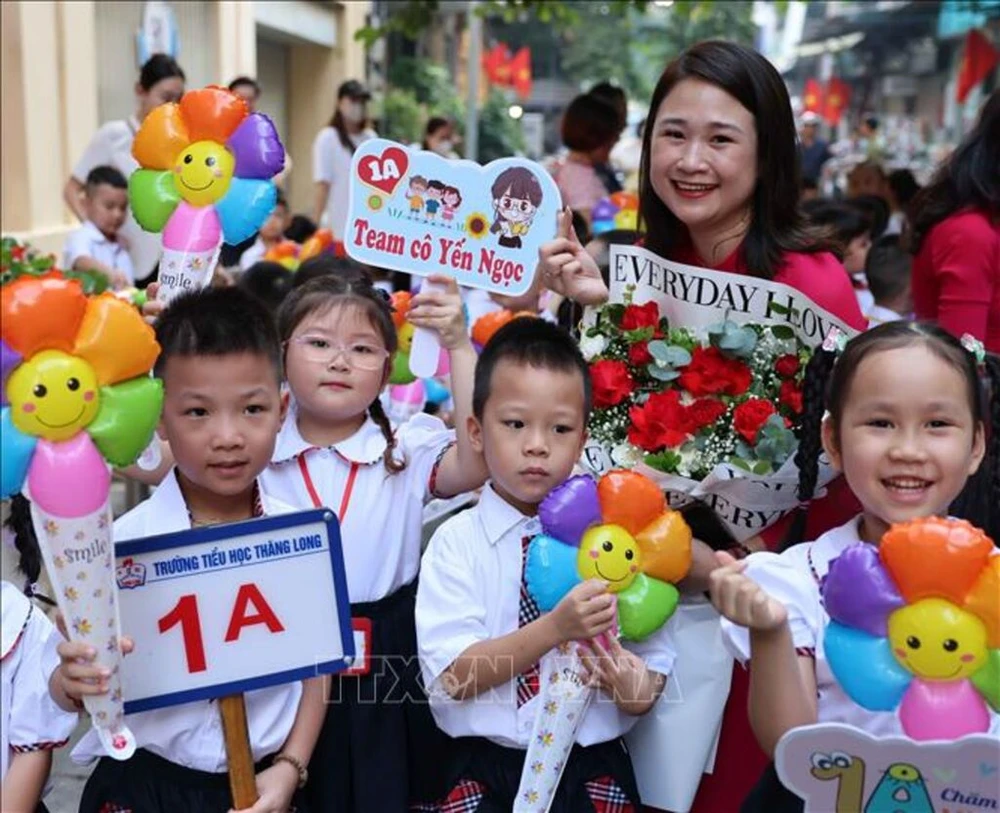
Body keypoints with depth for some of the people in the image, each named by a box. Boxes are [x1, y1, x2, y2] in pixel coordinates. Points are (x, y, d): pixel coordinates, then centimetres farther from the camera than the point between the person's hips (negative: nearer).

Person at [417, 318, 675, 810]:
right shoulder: (455, 542, -3)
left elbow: (655, 659, 2)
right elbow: (453, 676, -12)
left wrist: (637, 689, -20)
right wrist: (556, 628, -24)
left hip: (593, 768, 2)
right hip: (485, 771, -2)